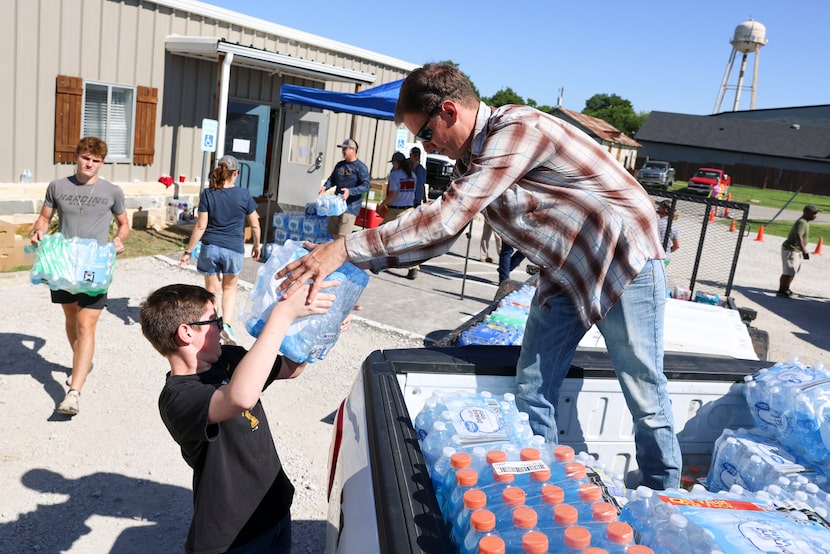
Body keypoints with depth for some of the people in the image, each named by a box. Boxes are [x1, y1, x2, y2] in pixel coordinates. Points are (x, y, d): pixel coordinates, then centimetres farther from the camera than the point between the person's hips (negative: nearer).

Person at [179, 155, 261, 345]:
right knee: (230, 288, 21)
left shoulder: (207, 194, -4)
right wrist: (256, 245, 18)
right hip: (234, 249, 0)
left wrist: (188, 251, 0)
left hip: (210, 248, 1)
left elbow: (200, 226, -6)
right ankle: (227, 324, 3)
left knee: (212, 289, 16)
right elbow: (255, 225, 2)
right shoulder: (244, 195, -5)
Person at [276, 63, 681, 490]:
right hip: (563, 274, 8)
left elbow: (445, 219, -33)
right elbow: (442, 230, 6)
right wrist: (360, 262, -3)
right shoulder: (470, 158, 2)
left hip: (623, 265, -8)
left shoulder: (518, 129, -26)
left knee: (645, 400, 4)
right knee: (532, 394, 6)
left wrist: (345, 249, -32)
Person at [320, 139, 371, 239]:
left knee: (343, 236, -11)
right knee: (334, 233, 12)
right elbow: (332, 179, 23)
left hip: (350, 207, -7)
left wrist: (350, 191, -28)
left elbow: (366, 185, -16)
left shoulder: (360, 167, -9)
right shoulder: (340, 164, 13)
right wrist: (325, 186, 2)